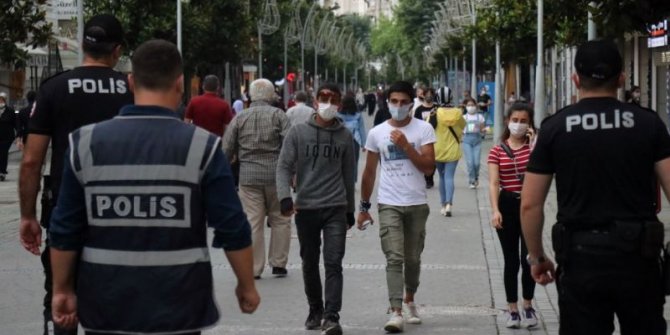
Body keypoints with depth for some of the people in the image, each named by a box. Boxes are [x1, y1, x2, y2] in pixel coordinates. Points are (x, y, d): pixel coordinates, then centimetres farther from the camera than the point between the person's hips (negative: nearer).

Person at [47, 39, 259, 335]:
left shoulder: (85, 143, -1)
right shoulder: (201, 147, -7)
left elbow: (64, 231, 2)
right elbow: (233, 230, -5)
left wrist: (62, 289, 13)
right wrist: (246, 285, 9)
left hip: (106, 304, 2)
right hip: (177, 307, -2)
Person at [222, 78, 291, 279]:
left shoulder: (239, 118, 6)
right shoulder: (278, 115, 0)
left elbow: (227, 150, 6)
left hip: (248, 176, 1)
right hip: (275, 174, -1)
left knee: (252, 222, 3)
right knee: (280, 220, 11)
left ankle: (254, 268, 4)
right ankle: (278, 264, 13)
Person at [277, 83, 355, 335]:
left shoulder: (345, 137, 7)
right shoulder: (298, 132, 2)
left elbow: (348, 175, 14)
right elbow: (284, 167, -2)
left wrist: (350, 210, 17)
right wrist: (285, 197, -18)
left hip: (336, 209, 0)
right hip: (305, 208, 0)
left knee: (333, 263, -10)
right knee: (310, 263, 11)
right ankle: (315, 310, 27)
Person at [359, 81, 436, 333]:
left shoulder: (424, 130, -1)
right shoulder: (377, 133, 4)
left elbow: (429, 168, -9)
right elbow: (369, 172, 12)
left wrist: (406, 146, -17)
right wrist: (364, 206, 14)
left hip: (417, 204, 0)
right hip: (389, 205, 0)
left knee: (413, 258, 12)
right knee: (394, 258, -12)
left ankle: (410, 300, 35)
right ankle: (396, 312, -17)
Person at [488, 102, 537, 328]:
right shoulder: (497, 151, 2)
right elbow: (493, 183, -6)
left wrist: (534, 144, -16)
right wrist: (495, 210, -17)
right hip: (507, 206, 0)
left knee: (528, 259, -3)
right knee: (511, 261, 6)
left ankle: (528, 306, 16)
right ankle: (513, 310, 14)